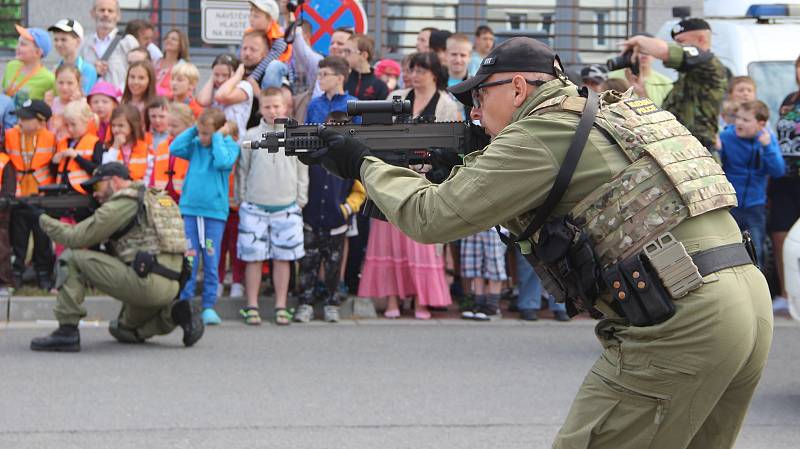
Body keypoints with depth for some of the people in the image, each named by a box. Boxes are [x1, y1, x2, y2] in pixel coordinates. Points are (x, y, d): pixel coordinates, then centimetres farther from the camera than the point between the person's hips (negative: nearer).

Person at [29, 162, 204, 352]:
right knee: (121, 330, 32)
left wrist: (43, 218, 8)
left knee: (71, 258, -5)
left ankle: (66, 332, -8)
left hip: (146, 281, -9)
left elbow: (77, 238, -5)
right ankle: (172, 314, 10)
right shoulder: (156, 197, 23)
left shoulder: (123, 202, -5)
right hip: (170, 287, 9)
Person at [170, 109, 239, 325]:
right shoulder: (195, 145, 9)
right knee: (188, 259, 0)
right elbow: (174, 148, -4)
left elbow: (223, 162, -18)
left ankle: (209, 306, 7)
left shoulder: (229, 146, 0)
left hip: (214, 212, -2)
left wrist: (218, 137, -10)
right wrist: (193, 129, -2)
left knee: (211, 262, 2)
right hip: (189, 210, 2)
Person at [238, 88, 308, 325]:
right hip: (254, 206, -1)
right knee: (253, 258, 1)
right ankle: (252, 307, 8)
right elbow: (242, 171, 7)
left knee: (283, 258, 4)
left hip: (287, 207, 1)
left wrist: (301, 201, 6)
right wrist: (241, 200, 4)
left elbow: (302, 172, 9)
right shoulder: (251, 136, 2)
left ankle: (281, 307, 12)